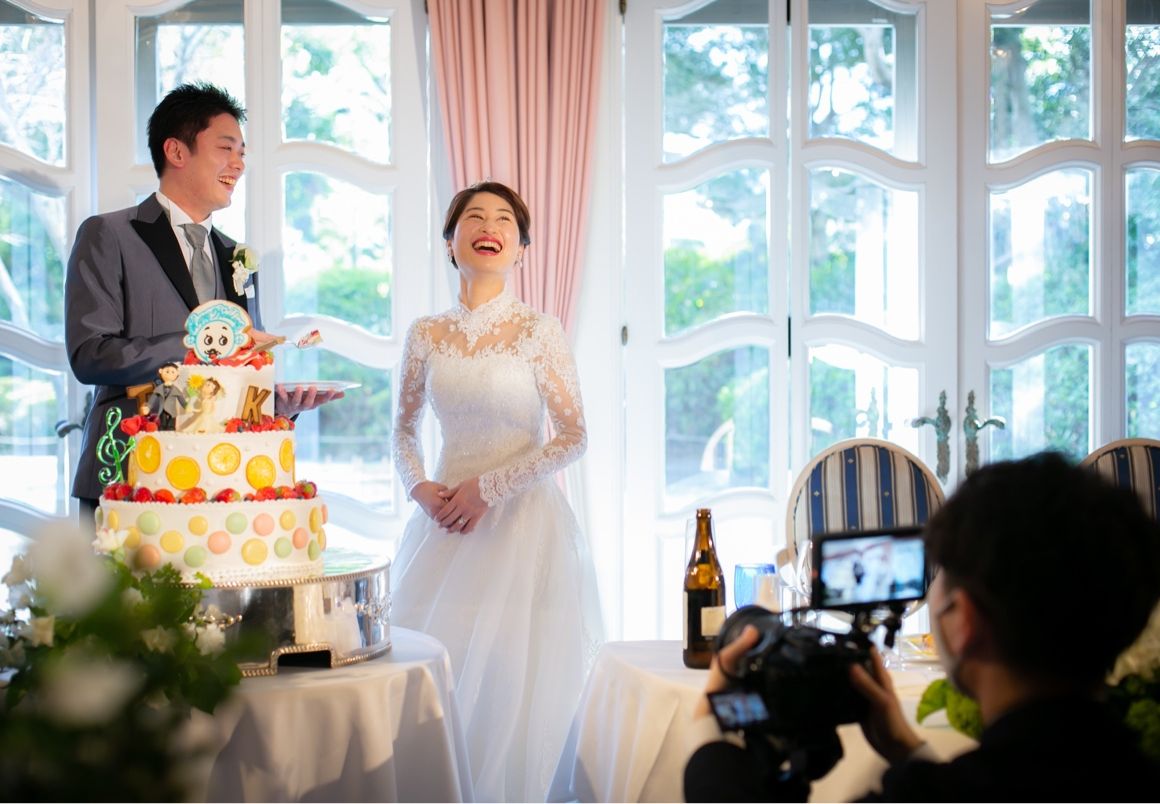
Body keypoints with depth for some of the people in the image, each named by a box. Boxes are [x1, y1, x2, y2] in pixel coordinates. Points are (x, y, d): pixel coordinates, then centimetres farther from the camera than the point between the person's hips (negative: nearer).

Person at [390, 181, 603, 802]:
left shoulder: (540, 331, -3)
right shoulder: (426, 335, 6)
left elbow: (575, 437, -5)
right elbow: (404, 430, 16)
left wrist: (489, 486, -11)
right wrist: (420, 487, -3)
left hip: (522, 521, -3)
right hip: (446, 523, 3)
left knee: (512, 688, -4)